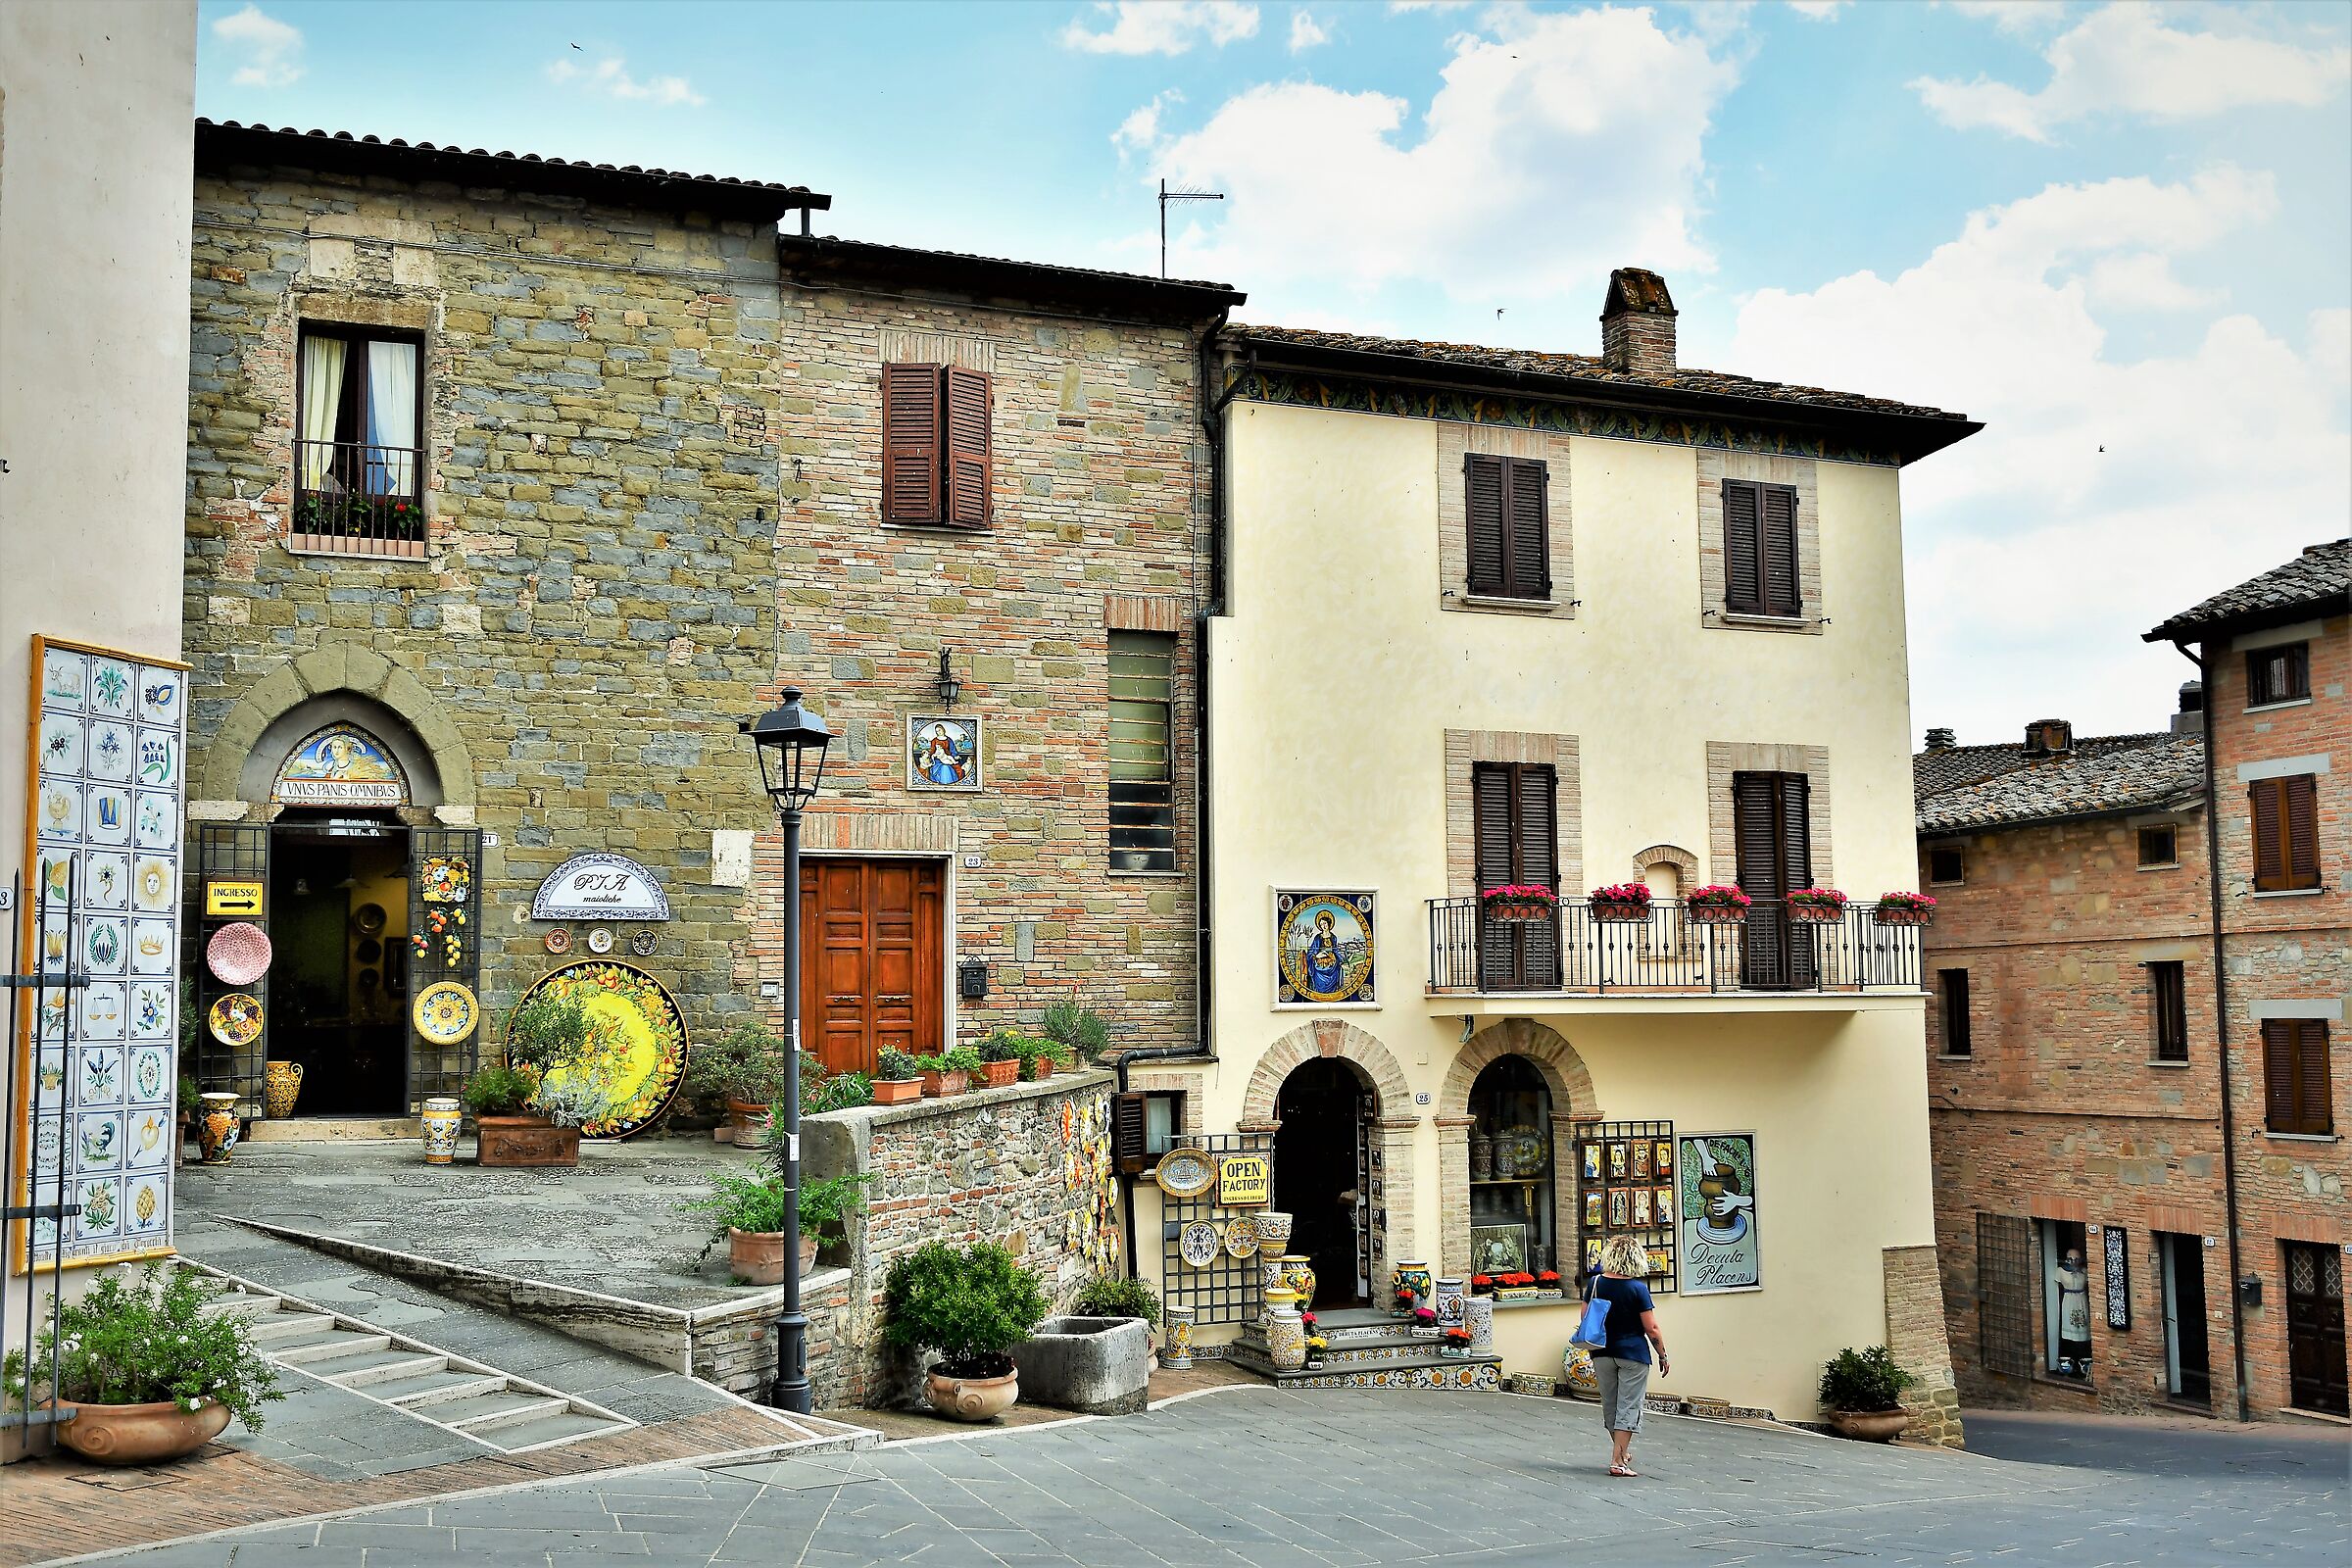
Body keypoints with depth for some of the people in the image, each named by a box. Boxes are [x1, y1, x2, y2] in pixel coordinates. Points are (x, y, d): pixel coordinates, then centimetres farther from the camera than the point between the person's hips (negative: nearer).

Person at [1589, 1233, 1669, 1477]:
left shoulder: (1596, 1284, -2)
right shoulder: (1637, 1288, -13)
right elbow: (1651, 1328, -11)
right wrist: (1663, 1356, 2)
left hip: (1603, 1353, 4)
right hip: (1633, 1353, -4)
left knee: (1610, 1406, 17)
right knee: (1628, 1408, 2)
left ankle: (1622, 1452, 35)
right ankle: (1618, 1461, -2)